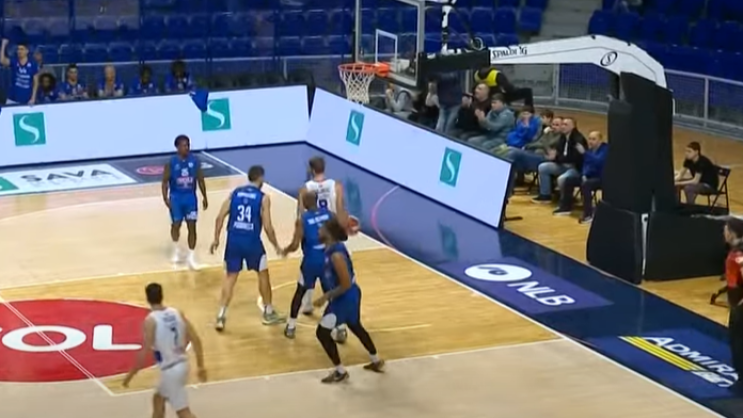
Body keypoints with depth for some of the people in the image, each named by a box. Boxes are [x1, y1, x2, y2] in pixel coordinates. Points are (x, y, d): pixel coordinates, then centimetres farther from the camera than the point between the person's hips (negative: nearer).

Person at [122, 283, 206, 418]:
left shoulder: (151, 320, -16)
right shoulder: (177, 313, 2)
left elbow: (145, 351, -18)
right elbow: (196, 340, 1)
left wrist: (131, 374, -6)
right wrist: (201, 366, 9)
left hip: (170, 370, -7)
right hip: (182, 364, 7)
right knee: (158, 398, 28)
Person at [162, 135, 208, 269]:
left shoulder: (195, 161, -4)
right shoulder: (171, 163, -11)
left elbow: (200, 180, 6)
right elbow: (165, 181, -6)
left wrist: (204, 197, 7)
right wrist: (165, 198, -17)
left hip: (191, 197, 1)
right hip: (176, 197, -1)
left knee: (192, 226, -2)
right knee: (176, 224, 11)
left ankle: (191, 257, 3)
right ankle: (176, 249, 37)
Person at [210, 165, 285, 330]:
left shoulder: (235, 193, 7)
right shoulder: (263, 198, -4)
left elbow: (220, 217, 2)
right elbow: (267, 226, -8)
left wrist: (216, 239, 10)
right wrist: (276, 246, 4)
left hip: (233, 240, 3)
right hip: (252, 241, -3)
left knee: (230, 277, 13)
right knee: (263, 274, 18)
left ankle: (221, 315, 4)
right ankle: (268, 313, 27)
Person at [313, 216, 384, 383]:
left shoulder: (336, 255, -31)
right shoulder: (334, 247, -3)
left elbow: (345, 285, -29)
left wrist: (325, 297, -25)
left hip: (344, 298, -10)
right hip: (350, 295, 10)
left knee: (322, 332, -1)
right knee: (356, 327, 28)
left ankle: (340, 372, 9)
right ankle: (377, 362, 44)